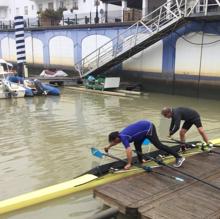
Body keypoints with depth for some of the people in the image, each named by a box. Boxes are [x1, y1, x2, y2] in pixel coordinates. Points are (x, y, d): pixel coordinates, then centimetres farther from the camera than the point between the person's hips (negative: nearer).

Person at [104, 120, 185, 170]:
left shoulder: (123, 137, -15)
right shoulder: (120, 135, 12)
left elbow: (129, 150, -23)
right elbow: (115, 141, 37)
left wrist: (129, 164, -17)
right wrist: (108, 147, 49)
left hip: (148, 128, -10)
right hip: (146, 126, 10)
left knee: (158, 145, -11)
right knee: (137, 144, 15)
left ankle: (179, 157, -12)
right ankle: (140, 160, 27)